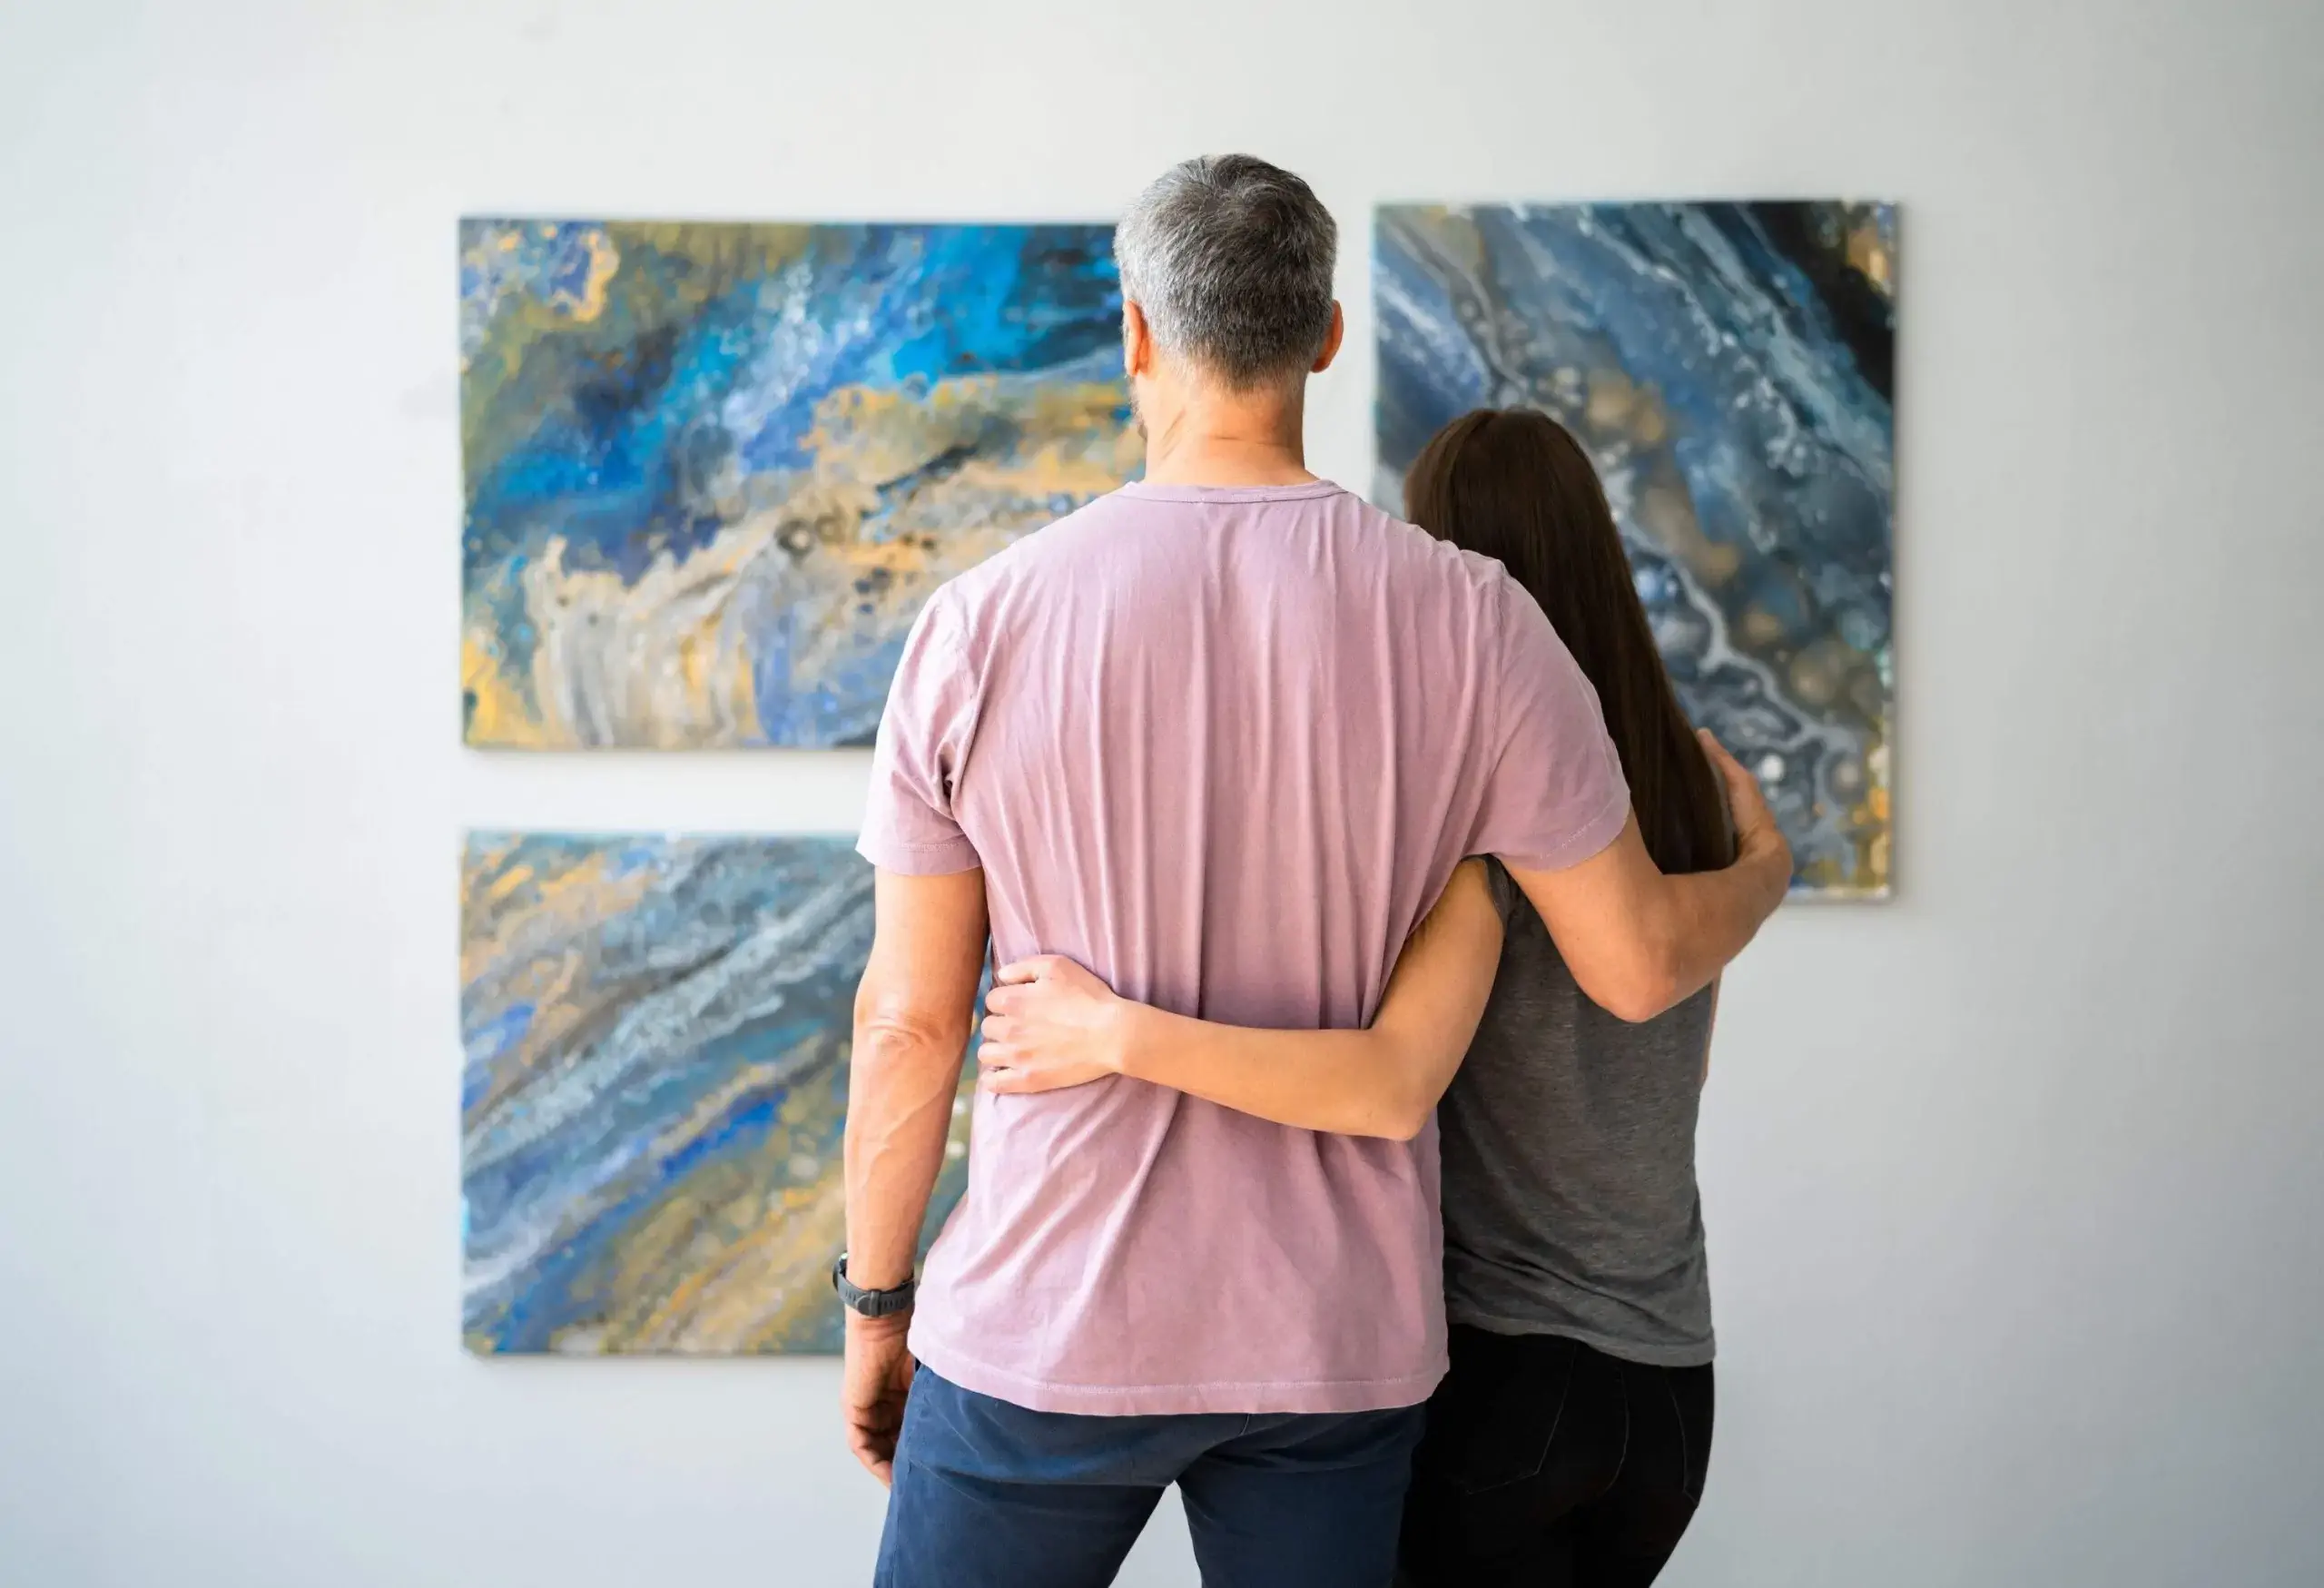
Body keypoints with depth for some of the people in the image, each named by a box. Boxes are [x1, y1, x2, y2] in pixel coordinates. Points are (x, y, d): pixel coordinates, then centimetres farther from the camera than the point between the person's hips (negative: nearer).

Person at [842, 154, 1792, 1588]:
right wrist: (1763, 866, 21)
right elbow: (1638, 963, -2)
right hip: (1337, 1344, 1)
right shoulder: (1470, 621, -8)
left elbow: (909, 1022, -5)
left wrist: (875, 1303, 10)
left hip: (1044, 1327, -1)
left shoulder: (980, 625, -9)